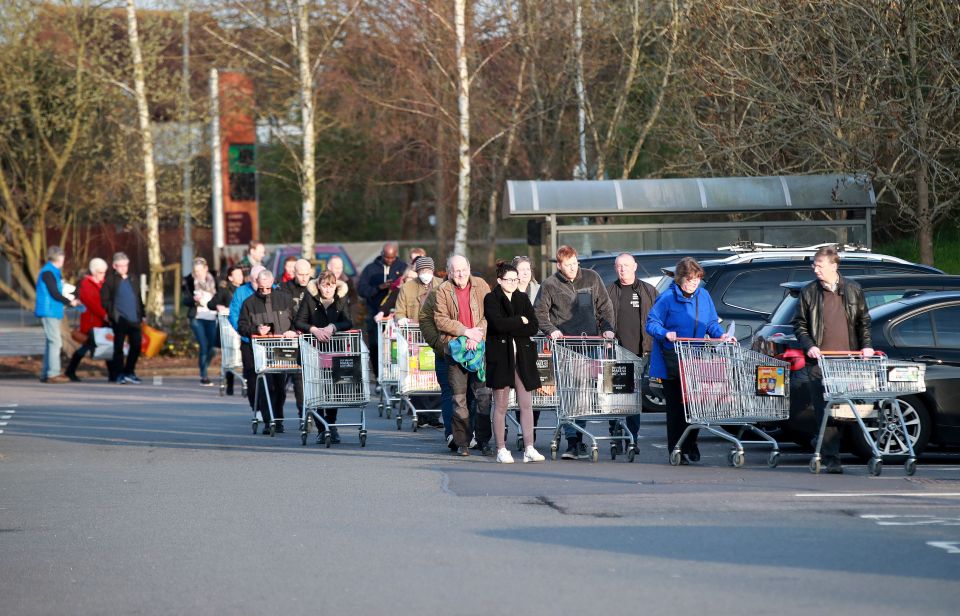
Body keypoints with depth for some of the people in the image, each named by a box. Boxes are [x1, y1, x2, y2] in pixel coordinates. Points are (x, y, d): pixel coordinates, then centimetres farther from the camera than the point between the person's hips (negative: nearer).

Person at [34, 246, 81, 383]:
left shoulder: (54, 272, 17)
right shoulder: (48, 272, -13)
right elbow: (54, 294, -16)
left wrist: (70, 301, 11)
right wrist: (69, 302, -5)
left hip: (53, 312, 10)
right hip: (48, 312, -10)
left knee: (52, 342, 11)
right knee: (55, 341, -11)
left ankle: (46, 374, 14)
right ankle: (53, 374, -13)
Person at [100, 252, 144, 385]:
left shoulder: (133, 279, 15)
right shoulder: (110, 280, -2)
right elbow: (104, 299, -4)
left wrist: (141, 314, 15)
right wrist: (112, 313, -11)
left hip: (134, 319, 5)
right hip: (120, 319, -5)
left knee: (136, 346, 4)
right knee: (119, 346, -1)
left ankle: (129, 372, 18)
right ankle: (120, 374, 5)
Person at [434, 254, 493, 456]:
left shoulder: (480, 285, 6)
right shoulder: (443, 290, 3)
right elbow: (440, 320, -3)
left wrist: (477, 335, -12)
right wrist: (466, 331, -12)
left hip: (480, 347, 0)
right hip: (455, 348, 0)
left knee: (484, 394, -4)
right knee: (459, 397, 2)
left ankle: (483, 440, 4)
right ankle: (462, 442, 9)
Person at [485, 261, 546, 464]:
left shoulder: (523, 298, 14)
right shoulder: (491, 299, 1)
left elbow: (534, 327, 3)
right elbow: (498, 323, -16)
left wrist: (510, 328, -8)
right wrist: (520, 321, -4)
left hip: (523, 356, 4)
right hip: (500, 357, -4)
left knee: (526, 405, -2)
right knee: (500, 405, 0)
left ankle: (529, 449, -3)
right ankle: (501, 449, 4)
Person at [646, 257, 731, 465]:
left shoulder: (703, 296, 7)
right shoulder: (667, 298, -8)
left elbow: (711, 323, 14)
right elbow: (651, 323, -8)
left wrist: (721, 335, -5)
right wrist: (666, 334, -26)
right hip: (672, 363, -4)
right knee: (676, 406, 0)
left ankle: (690, 444, 20)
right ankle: (676, 450, 7)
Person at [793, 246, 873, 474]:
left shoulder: (853, 290, 10)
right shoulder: (809, 293, 7)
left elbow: (863, 321, 17)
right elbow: (799, 324, 10)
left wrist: (866, 345, 2)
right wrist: (809, 346, -6)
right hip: (819, 361, -1)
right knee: (824, 411, -7)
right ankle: (831, 458, -7)